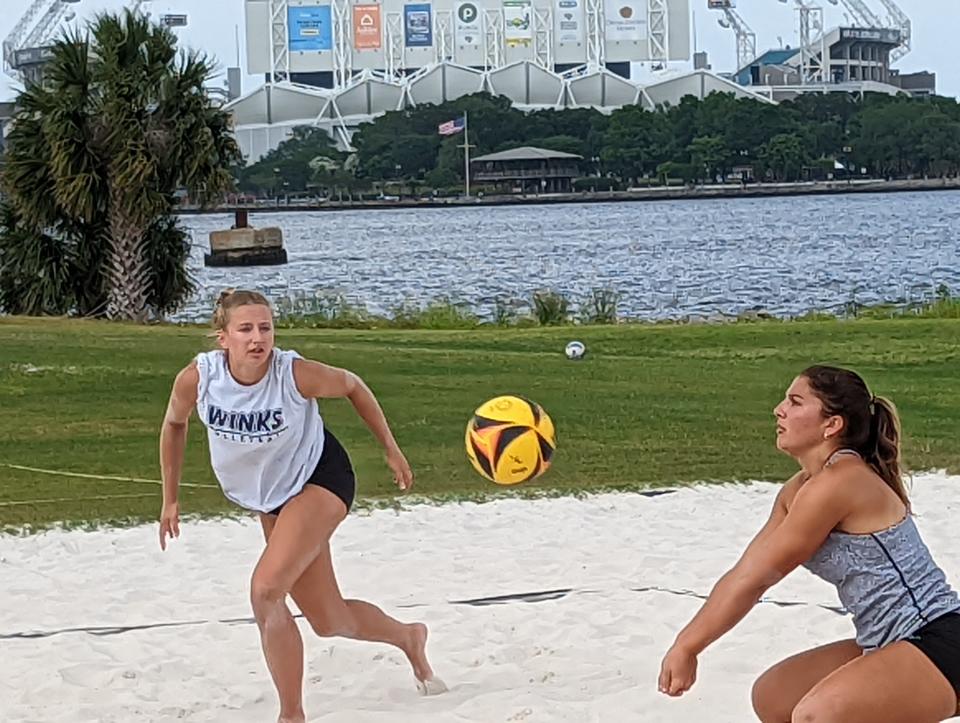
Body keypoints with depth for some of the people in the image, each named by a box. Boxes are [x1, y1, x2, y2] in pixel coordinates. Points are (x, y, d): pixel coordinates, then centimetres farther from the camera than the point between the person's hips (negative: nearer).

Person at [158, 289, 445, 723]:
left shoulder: (295, 374, -28)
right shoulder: (196, 379, -21)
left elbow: (352, 386, -7)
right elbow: (174, 425, 2)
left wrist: (391, 450, 2)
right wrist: (170, 499, 6)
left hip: (321, 479, -5)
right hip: (270, 498, 5)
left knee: (266, 591, -25)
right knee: (328, 622, 11)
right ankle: (408, 637, 44)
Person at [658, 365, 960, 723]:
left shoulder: (839, 482, -19)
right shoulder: (799, 490, 10)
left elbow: (756, 577, -16)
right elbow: (743, 572, 13)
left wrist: (687, 647, -10)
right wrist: (684, 643, 8)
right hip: (888, 646, 11)